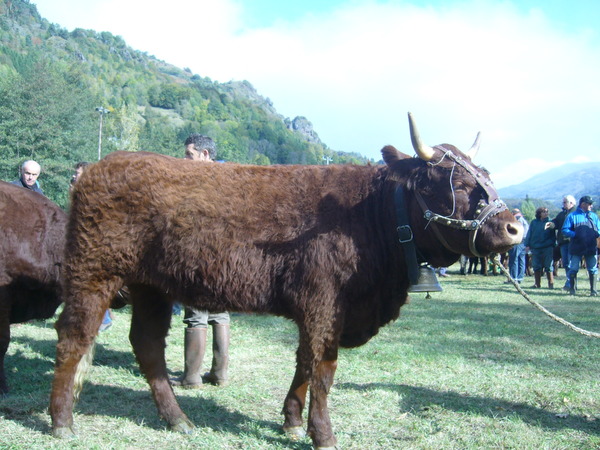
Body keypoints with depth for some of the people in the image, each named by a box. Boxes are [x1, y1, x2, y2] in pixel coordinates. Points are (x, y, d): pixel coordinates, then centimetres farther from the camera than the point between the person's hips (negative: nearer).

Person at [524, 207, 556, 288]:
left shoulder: (549, 222, 5)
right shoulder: (534, 222, 7)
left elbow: (553, 235, 6)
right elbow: (529, 234, 8)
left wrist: (553, 244, -2)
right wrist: (527, 245, 1)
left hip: (547, 248, -2)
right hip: (536, 247, 2)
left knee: (548, 266, -1)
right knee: (536, 266, 7)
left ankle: (551, 283, 5)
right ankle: (537, 284, 16)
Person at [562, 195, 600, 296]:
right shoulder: (572, 216, 3)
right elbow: (565, 230, -2)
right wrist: (575, 234, -17)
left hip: (591, 248, 3)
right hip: (576, 248, -3)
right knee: (573, 269, -1)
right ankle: (572, 289, 12)